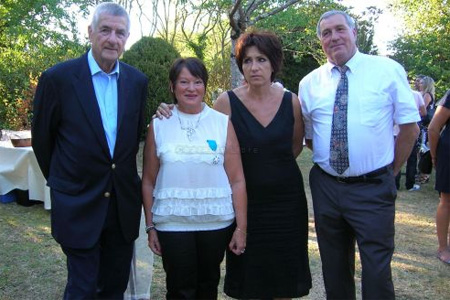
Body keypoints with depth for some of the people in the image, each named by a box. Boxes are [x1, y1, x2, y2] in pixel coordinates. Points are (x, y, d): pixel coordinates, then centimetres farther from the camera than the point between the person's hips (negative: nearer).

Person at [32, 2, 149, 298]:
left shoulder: (138, 81, 2)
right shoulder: (58, 77, -10)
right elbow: (42, 138, 1)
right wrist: (60, 179, 11)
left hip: (124, 204, 4)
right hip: (78, 204, -4)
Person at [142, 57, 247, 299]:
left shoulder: (222, 123, -1)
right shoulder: (158, 125, 1)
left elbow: (237, 180, -2)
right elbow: (149, 181, 4)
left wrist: (241, 227, -4)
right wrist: (150, 227, 3)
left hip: (216, 222, 1)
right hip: (172, 223, 0)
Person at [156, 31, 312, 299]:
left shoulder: (291, 101, -2)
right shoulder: (227, 102, -8)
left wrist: (273, 166, 9)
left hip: (286, 199, 2)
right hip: (245, 199, -2)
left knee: (284, 276, 12)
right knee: (248, 276, 9)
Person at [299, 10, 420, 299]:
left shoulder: (388, 70, -4)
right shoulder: (309, 83, 4)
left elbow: (410, 127, -1)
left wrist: (391, 171, 2)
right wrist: (329, 158, 5)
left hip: (373, 189, -3)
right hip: (326, 187, 4)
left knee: (377, 271, 2)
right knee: (334, 270, 18)